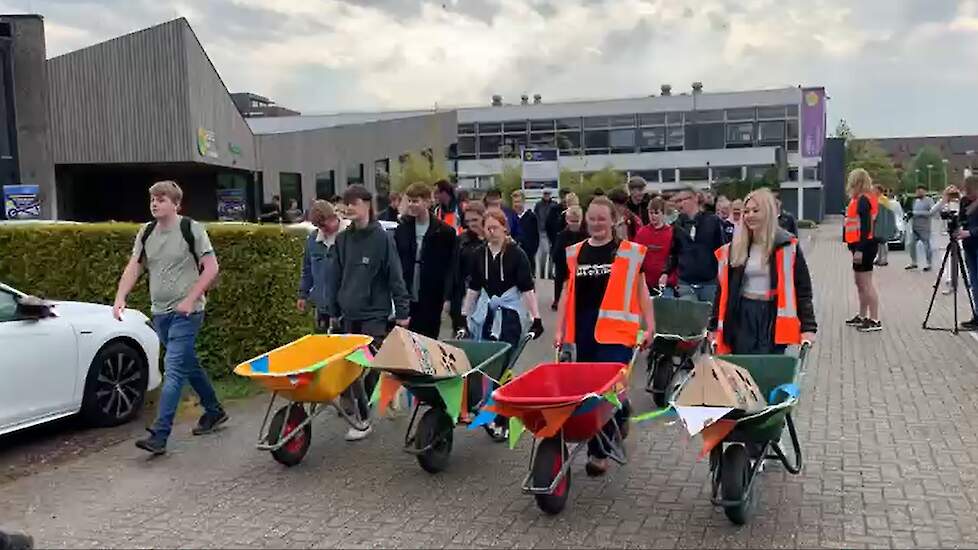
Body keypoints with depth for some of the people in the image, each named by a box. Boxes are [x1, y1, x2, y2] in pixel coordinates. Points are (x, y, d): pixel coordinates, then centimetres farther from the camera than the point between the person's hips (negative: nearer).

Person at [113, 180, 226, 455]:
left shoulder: (191, 229, -9)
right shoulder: (146, 233, 9)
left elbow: (211, 268, -10)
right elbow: (133, 268, 6)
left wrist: (190, 300, -16)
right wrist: (120, 298, -10)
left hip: (186, 312, -7)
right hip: (160, 312, 7)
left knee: (174, 370, -11)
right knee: (189, 365, 18)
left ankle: (159, 435, -12)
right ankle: (214, 411, 36)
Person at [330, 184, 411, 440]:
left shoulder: (382, 237, -7)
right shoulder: (343, 239, 7)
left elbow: (395, 277, -8)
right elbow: (338, 277, 13)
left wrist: (402, 311, -10)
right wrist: (334, 311, 15)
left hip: (375, 312, -5)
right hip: (349, 313, 5)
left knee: (370, 364, -5)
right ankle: (362, 415, 17)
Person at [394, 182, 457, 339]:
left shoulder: (445, 232, -5)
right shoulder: (401, 230, 5)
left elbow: (451, 267, -4)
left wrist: (447, 296, -10)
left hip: (432, 300, -3)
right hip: (406, 299, 3)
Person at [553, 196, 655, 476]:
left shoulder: (630, 252, 1)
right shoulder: (575, 253, 11)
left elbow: (640, 290, 6)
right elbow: (568, 293, 14)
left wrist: (649, 326, 0)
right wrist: (559, 329, 10)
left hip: (615, 330, -4)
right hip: (584, 331, 4)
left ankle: (598, 451, 3)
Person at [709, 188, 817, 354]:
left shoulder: (787, 246, -4)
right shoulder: (735, 249, 7)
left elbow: (803, 288, -3)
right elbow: (723, 289, 10)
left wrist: (808, 327, -9)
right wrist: (714, 327, 8)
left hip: (773, 318, -3)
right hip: (742, 318, 3)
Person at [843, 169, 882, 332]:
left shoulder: (863, 199, -14)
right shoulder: (860, 198, 14)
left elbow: (866, 227, -20)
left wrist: (860, 250, -24)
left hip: (864, 245, -10)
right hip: (861, 245, 10)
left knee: (866, 282, -8)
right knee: (859, 282, 18)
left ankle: (874, 321, -5)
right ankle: (862, 316, 28)